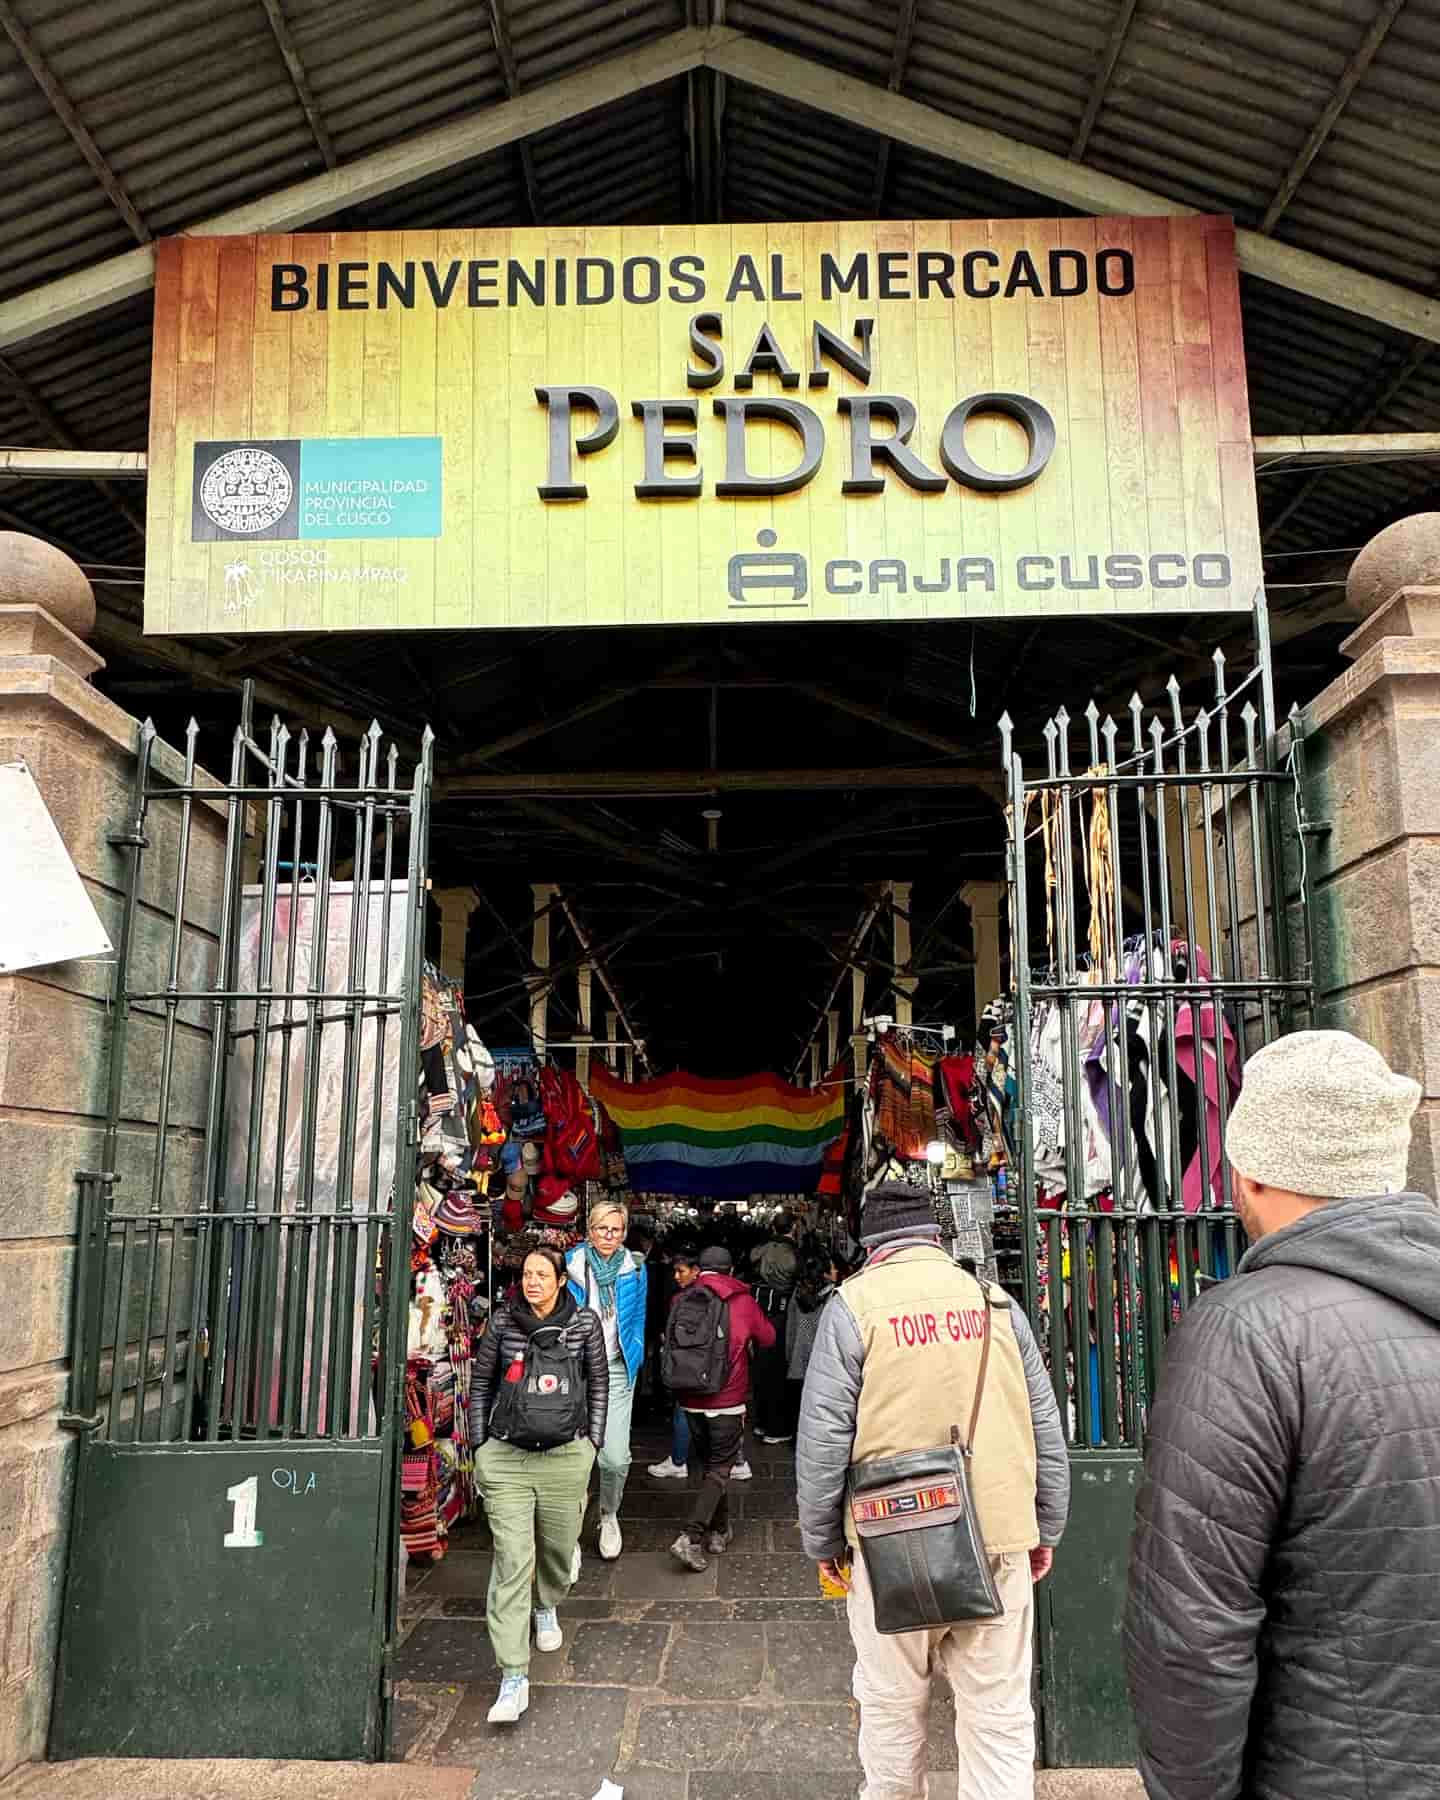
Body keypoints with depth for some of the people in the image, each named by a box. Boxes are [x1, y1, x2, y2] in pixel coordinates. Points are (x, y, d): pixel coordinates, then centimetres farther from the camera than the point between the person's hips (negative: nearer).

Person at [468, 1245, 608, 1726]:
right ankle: (514, 1678, -3)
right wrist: (480, 1443, 6)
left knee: (558, 1547, 17)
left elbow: (598, 1382, 9)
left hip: (566, 1454, 1)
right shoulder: (502, 1321, -2)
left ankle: (547, 1608, 51)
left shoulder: (584, 1323, -2)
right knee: (512, 1561, -7)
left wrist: (593, 1440, 5)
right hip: (506, 1454, -1)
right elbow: (480, 1382, 8)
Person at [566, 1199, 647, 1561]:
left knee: (615, 1458, -7)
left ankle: (609, 1516, 23)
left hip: (616, 1371, 1)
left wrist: (634, 1360, 8)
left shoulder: (635, 1269, 6)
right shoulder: (571, 1265, -1)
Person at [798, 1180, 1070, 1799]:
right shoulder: (994, 1302, 4)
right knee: (1000, 1712, 11)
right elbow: (1046, 1428, 9)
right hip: (1000, 1538, 2)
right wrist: (1046, 1530, 19)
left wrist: (823, 1542, 6)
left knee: (891, 1703, 15)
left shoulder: (854, 1305, -4)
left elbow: (823, 1439, -6)